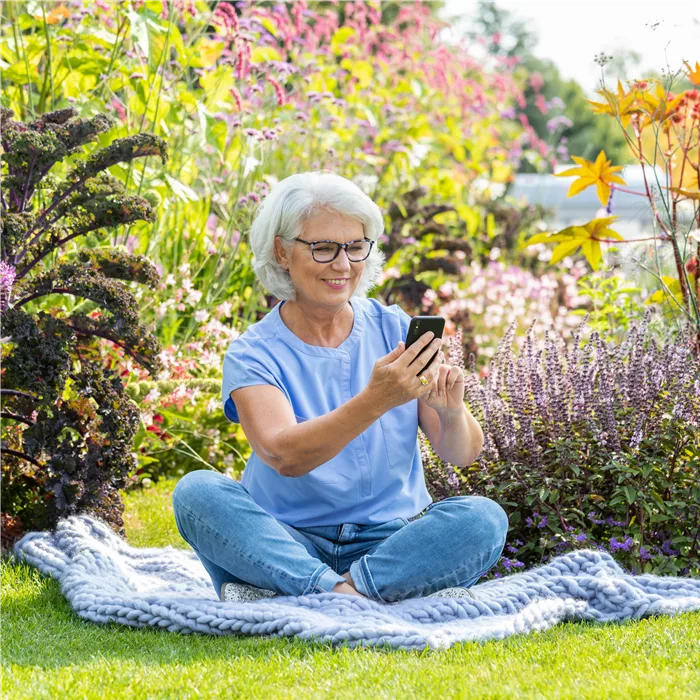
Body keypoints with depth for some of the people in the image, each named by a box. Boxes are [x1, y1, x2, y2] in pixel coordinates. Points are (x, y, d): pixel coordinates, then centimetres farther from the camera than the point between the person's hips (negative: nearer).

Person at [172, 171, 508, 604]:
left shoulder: (397, 332, 3)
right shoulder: (253, 354, -4)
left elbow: (464, 454, -1)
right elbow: (283, 456, -23)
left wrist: (452, 414, -25)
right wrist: (375, 401, -37)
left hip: (392, 539, 2)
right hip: (292, 542, -1)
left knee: (484, 518, -26)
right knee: (198, 491, -27)